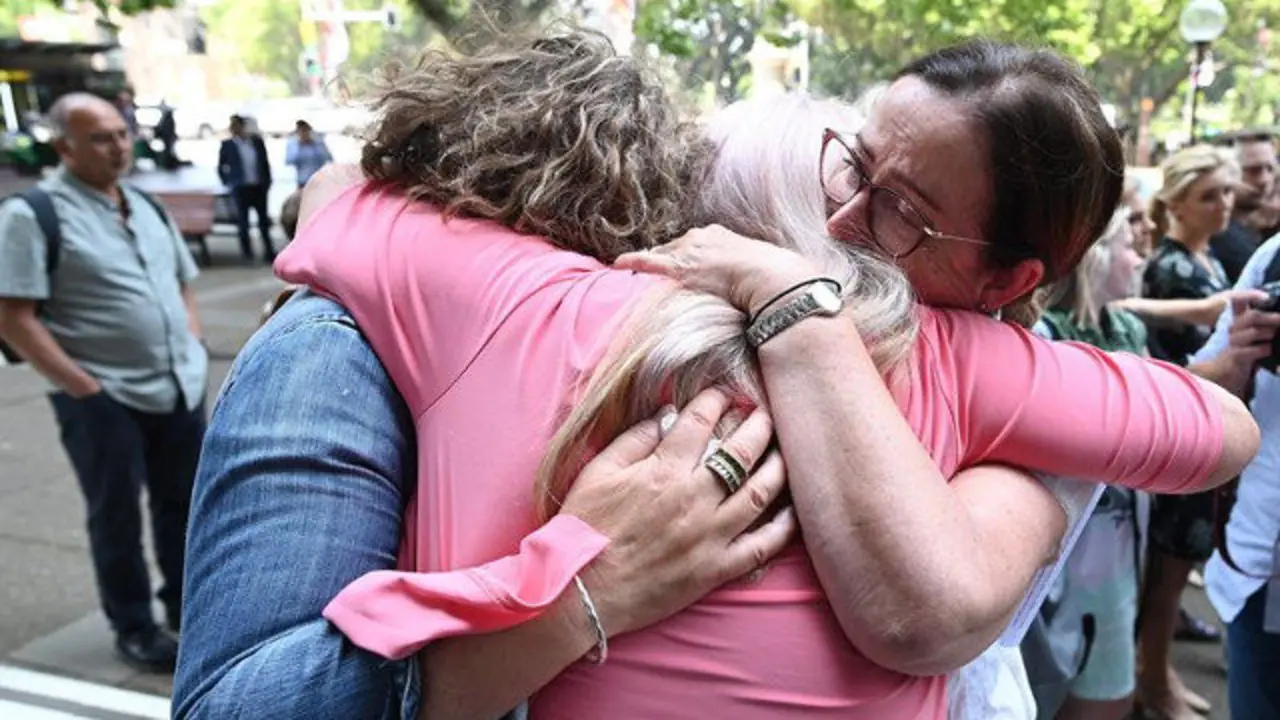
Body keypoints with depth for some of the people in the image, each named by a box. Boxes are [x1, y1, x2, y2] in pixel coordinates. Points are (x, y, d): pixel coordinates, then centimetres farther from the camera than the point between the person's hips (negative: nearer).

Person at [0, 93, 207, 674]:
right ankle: (133, 627, 25)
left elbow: (182, 286, 21)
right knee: (117, 517, 8)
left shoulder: (146, 207, 12)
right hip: (104, 399, -6)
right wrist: (81, 386, -17)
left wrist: (195, 352, 6)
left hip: (180, 388, 6)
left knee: (183, 504, 17)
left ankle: (186, 604, 35)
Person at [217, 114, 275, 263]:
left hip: (259, 186, 2)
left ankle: (269, 251, 17)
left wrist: (267, 181, 5)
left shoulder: (257, 141, 5)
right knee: (243, 221, 0)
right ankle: (247, 253, 8)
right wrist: (228, 183, 3)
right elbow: (221, 167, 9)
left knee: (264, 219, 8)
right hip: (241, 188, -2)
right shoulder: (227, 145, 1)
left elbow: (265, 162, 10)